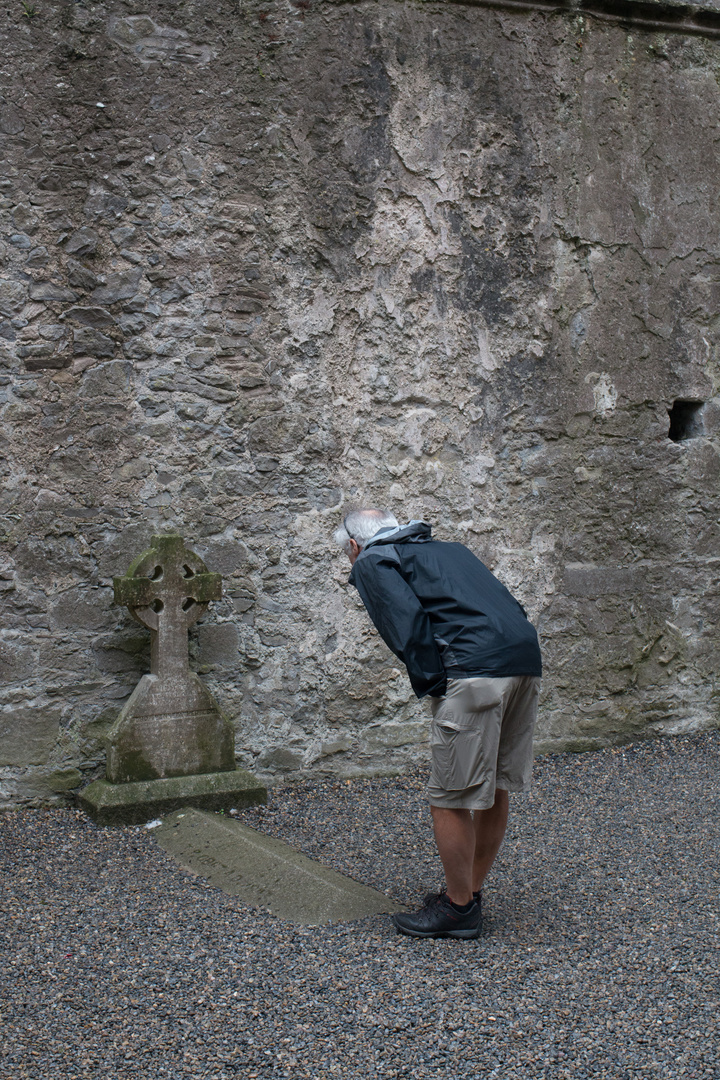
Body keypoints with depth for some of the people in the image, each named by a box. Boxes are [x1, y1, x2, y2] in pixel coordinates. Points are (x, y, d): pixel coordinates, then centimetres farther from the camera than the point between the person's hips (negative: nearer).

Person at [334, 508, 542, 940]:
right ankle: (471, 892, 30)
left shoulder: (371, 562, 10)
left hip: (476, 671, -8)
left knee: (451, 798, 5)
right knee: (495, 790, 17)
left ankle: (458, 907, 15)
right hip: (527, 660, 8)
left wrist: (432, 686, -1)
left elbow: (408, 621, -8)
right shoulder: (447, 547, 32)